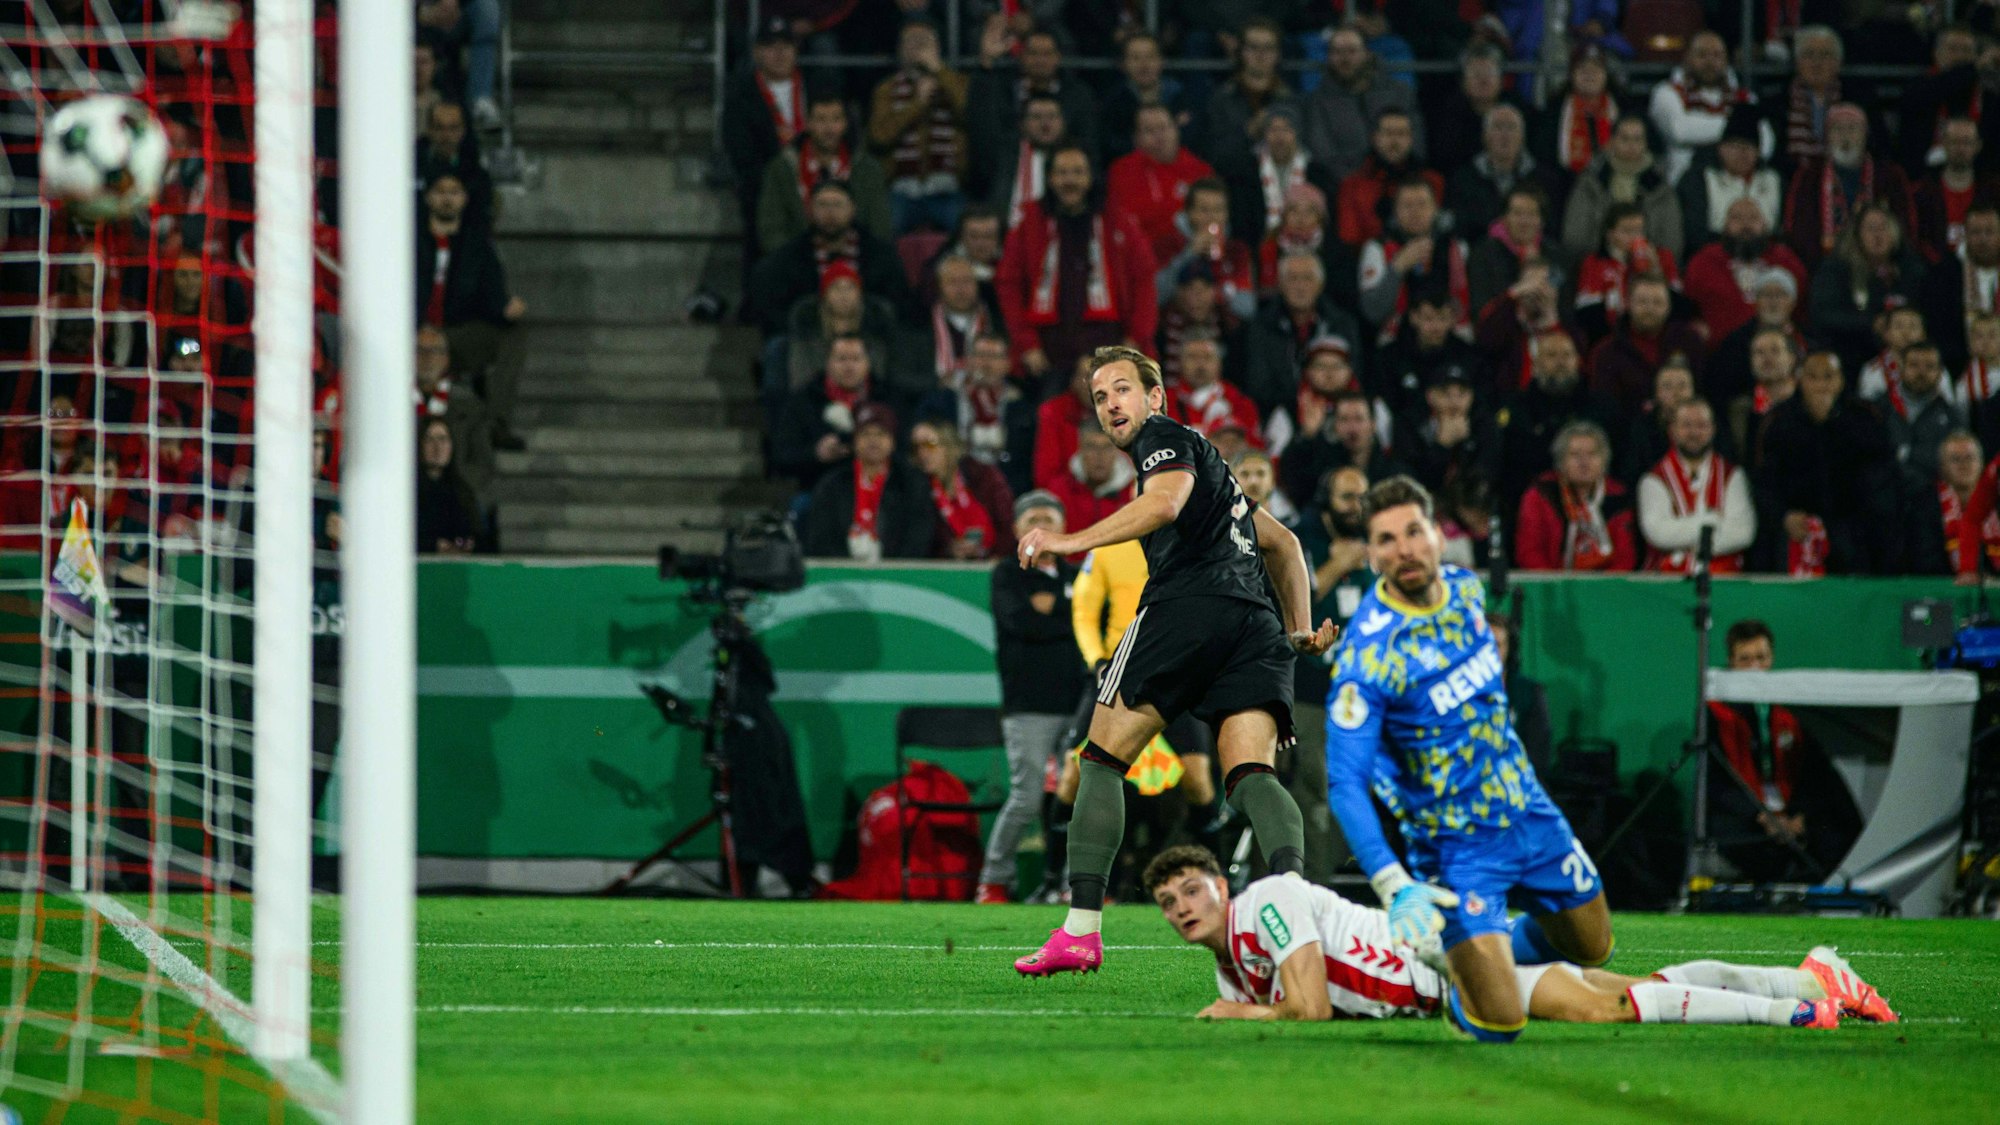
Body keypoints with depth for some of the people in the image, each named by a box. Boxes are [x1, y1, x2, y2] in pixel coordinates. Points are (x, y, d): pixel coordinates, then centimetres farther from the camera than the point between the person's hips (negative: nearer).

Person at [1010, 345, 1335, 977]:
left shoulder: (1165, 437, 8)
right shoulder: (1207, 461, 35)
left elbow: (1165, 502, -14)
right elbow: (1281, 543, 41)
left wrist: (1076, 541, -18)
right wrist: (1300, 628, 37)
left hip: (1187, 605, -8)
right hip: (1255, 622, 8)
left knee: (1101, 760, 0)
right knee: (1250, 775, -9)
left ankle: (1081, 929, -6)